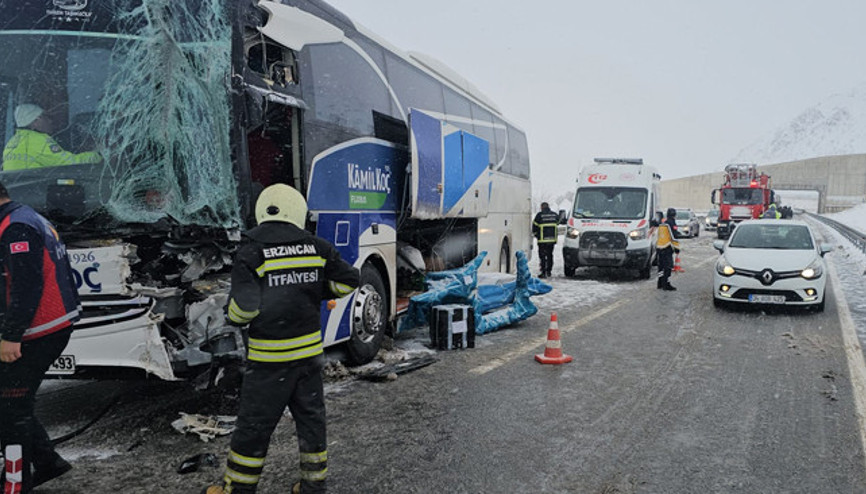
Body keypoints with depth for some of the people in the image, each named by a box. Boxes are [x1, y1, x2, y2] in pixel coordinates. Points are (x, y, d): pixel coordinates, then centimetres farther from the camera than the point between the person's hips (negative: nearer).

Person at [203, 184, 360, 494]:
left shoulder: (251, 254, -13)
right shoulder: (316, 248, -1)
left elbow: (243, 309, -18)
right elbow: (350, 280, 6)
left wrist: (233, 315, 4)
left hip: (269, 357, -4)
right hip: (310, 351, 4)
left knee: (254, 425, 9)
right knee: (311, 418, 15)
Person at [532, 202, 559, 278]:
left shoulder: (539, 215, -7)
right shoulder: (554, 215, 7)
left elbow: (534, 226, -2)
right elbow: (557, 223, 21)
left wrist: (535, 234, 16)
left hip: (543, 239, -5)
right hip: (552, 239, 5)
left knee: (542, 256, -1)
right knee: (550, 255, 17)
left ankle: (544, 272, -6)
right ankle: (549, 271, 22)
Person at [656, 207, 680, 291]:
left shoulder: (662, 223, 18)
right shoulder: (671, 223, -9)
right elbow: (674, 237, -14)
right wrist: (676, 247, -9)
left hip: (659, 247, 9)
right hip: (667, 248, -9)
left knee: (661, 266, 14)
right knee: (668, 266, -6)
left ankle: (660, 284, 18)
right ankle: (666, 284, -7)